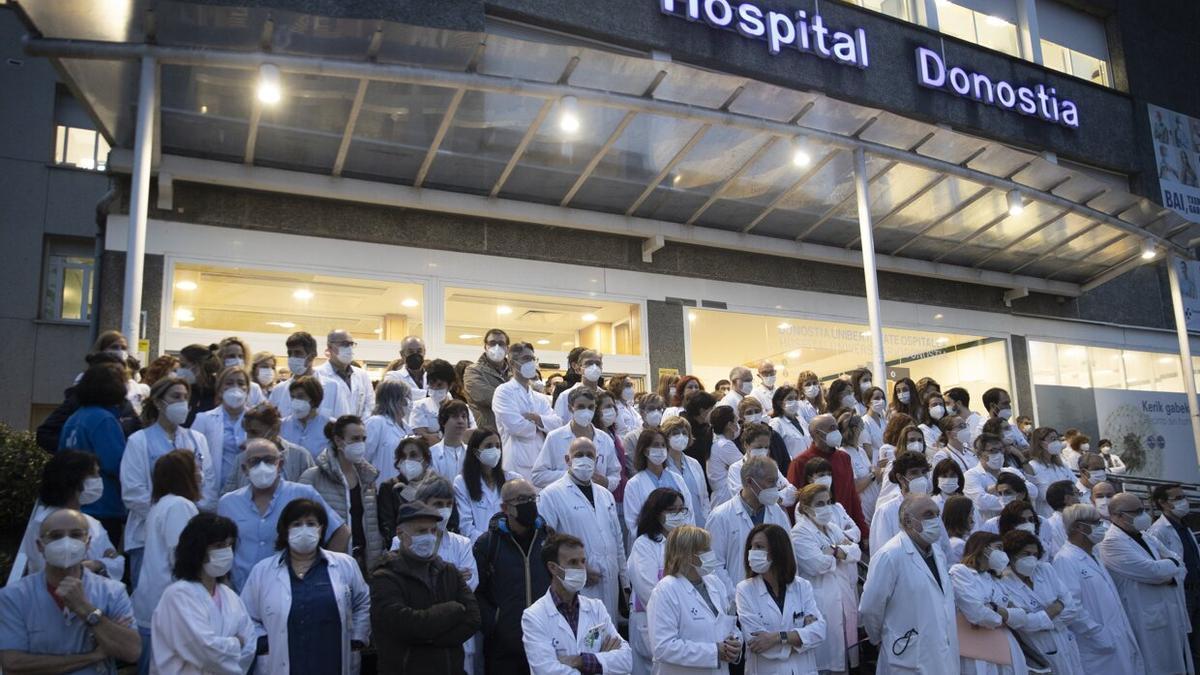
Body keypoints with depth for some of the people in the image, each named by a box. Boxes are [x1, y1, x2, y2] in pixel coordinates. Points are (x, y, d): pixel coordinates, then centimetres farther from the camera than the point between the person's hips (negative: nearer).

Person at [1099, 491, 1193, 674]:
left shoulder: (1144, 536, 12)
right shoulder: (1112, 542, -17)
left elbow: (1180, 568, 13)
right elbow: (1153, 571, -23)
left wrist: (1171, 576, -10)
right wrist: (1172, 563, -2)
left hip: (1173, 618, 8)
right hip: (1149, 624, -8)